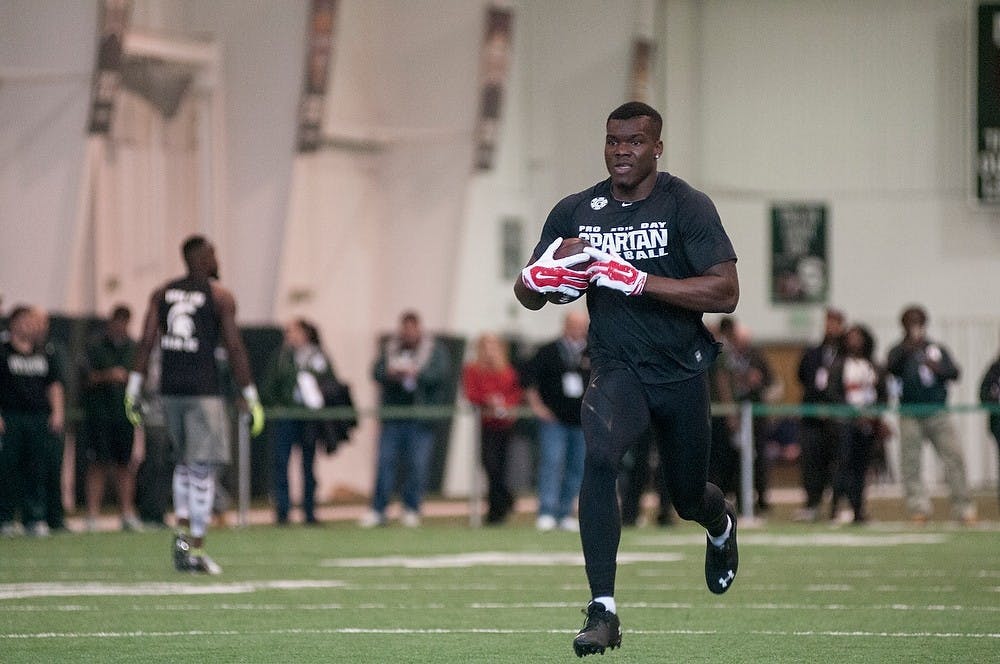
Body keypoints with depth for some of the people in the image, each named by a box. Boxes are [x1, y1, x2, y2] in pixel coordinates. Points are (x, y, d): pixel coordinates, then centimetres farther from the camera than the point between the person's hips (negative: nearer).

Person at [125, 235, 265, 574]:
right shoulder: (220, 297, -3)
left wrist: (134, 390, 5)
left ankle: (182, 530, 7)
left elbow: (146, 342, 3)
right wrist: (251, 399, -3)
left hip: (170, 390, 5)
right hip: (203, 390, -5)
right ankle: (195, 550, -3)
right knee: (202, 469, -1)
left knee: (184, 462, 22)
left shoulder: (162, 294, 9)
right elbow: (235, 350, -6)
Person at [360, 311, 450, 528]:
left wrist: (415, 373, -22)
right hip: (393, 417, 2)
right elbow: (377, 372, 3)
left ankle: (411, 510, 6)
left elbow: (439, 373, -8)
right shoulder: (390, 349, 14)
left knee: (418, 465, -3)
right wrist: (391, 374, -18)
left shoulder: (435, 350, 7)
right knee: (385, 462, -4)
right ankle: (377, 511, -2)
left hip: (421, 419, -2)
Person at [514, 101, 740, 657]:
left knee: (689, 498, 14)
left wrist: (640, 280, -27)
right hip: (618, 370, 1)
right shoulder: (576, 211, 1)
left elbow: (726, 294, -19)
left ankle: (722, 523, 56)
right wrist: (538, 279, -17)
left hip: (683, 372, -1)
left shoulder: (687, 206, -11)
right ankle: (603, 611, -27)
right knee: (599, 458, -29)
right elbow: (527, 295, 9)